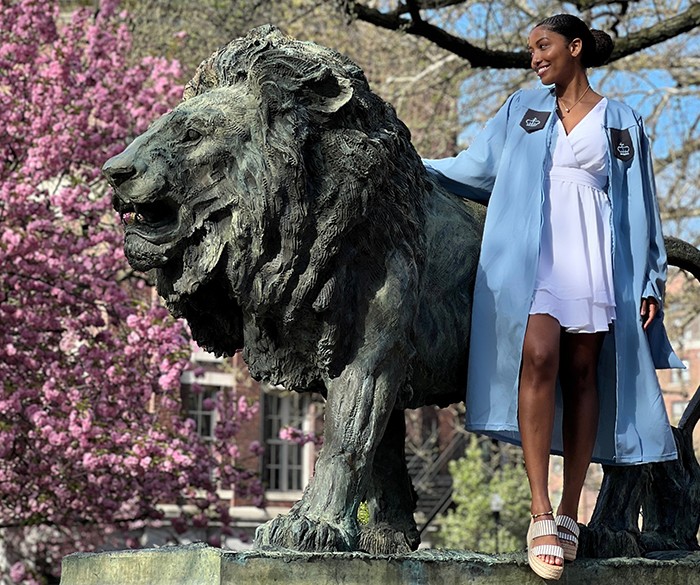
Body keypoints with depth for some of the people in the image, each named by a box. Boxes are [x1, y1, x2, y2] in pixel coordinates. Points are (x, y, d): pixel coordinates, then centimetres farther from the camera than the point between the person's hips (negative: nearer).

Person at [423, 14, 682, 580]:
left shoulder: (622, 122, 13)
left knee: (583, 373, -2)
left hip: (594, 256, 1)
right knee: (539, 356, -21)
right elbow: (475, 167, 22)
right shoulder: (522, 109, 17)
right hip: (531, 252, 0)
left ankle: (570, 514, 2)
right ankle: (540, 513, -24)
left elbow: (640, 207, 12)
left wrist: (650, 283, 7)